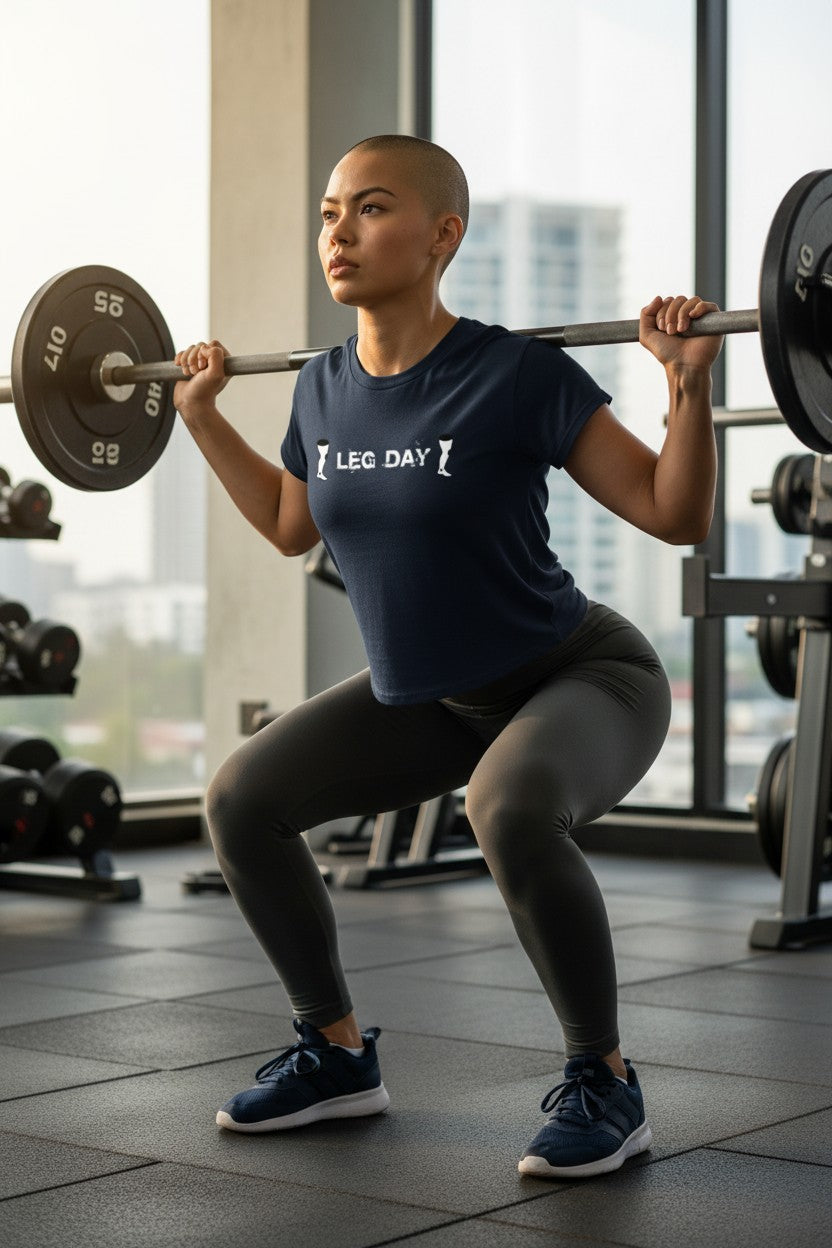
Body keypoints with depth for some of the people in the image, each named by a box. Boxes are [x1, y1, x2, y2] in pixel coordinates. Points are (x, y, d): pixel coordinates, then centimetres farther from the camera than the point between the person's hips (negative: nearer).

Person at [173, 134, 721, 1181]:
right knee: (242, 798, -4)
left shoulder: (515, 376, -22)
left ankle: (603, 1083, -16)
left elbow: (676, 514, -18)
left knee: (509, 808, -38)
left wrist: (688, 382, -31)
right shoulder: (325, 391, -4)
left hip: (583, 678, -7)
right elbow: (290, 526, 16)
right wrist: (201, 415, 12)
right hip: (424, 697, 7)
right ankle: (337, 1053, 14)